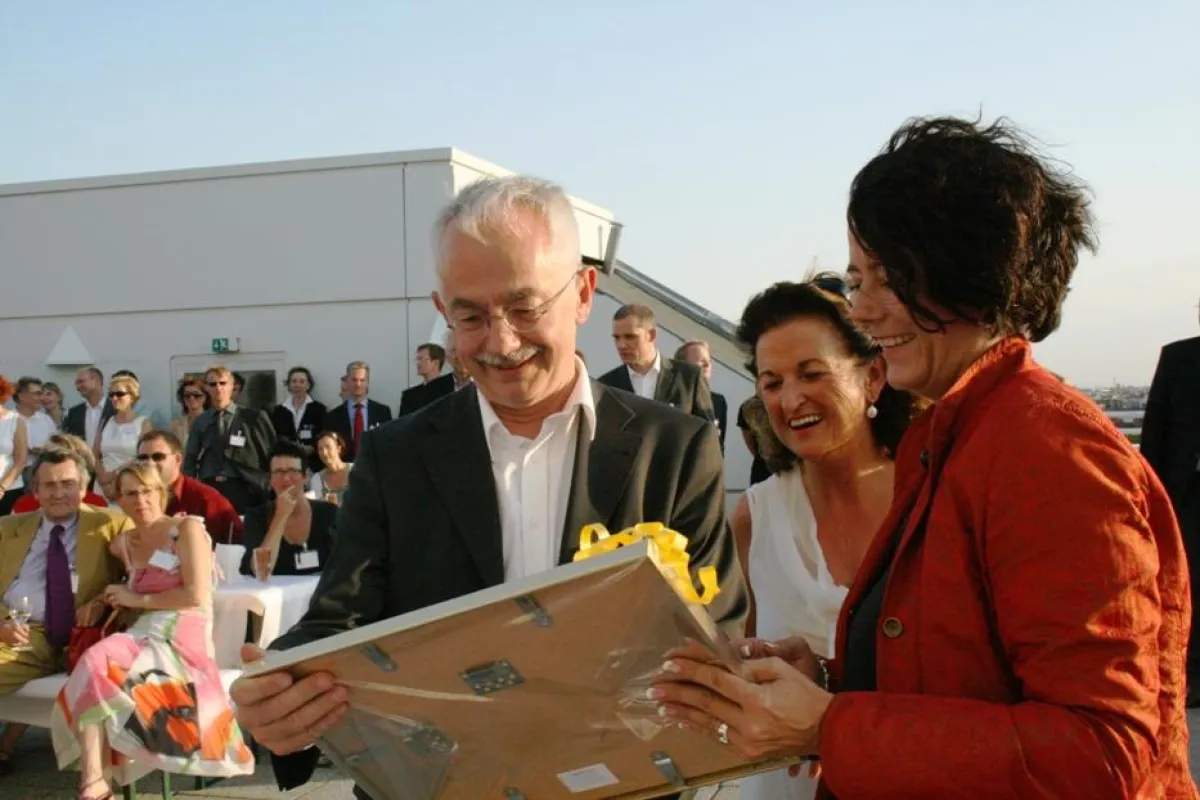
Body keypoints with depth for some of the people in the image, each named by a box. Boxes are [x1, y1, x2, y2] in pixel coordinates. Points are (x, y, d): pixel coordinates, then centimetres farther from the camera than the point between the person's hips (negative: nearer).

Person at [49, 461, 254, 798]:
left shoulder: (187, 529, 3)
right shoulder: (123, 543, 21)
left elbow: (197, 595, -8)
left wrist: (138, 599, -2)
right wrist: (111, 597, 19)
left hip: (181, 638, -5)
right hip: (144, 636, 5)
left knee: (97, 662, -31)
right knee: (95, 659, -31)